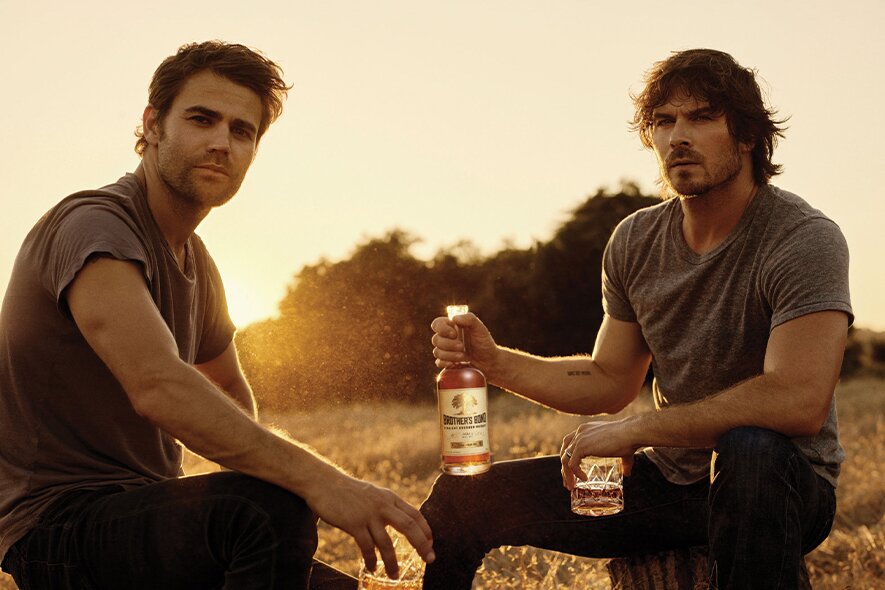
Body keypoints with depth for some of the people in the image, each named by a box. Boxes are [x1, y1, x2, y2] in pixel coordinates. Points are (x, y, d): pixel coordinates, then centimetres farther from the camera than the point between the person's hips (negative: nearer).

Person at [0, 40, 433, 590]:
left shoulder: (196, 263, 13)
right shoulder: (92, 226, -17)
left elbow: (232, 396, 24)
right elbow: (158, 387, -34)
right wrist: (315, 479, -40)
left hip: (147, 514, 9)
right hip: (59, 522, -9)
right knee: (271, 510, -33)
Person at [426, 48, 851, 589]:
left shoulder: (805, 239, -19)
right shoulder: (635, 241, 2)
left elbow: (799, 400, -33)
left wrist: (634, 429, -25)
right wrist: (495, 361, -7)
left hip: (782, 485, -5)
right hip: (667, 479, 5)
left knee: (749, 447, -41)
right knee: (461, 498, -5)